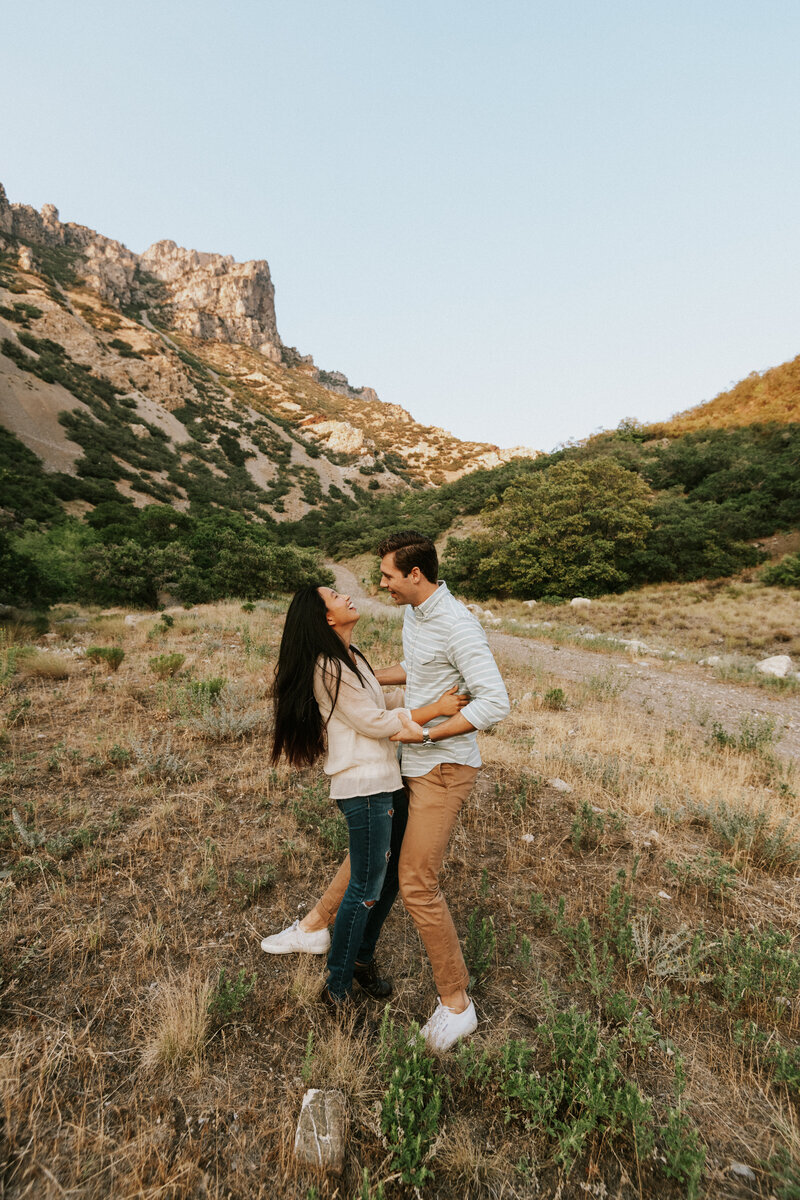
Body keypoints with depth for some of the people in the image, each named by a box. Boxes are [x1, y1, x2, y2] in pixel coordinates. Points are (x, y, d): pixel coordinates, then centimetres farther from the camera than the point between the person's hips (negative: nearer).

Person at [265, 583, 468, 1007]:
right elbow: (373, 722, -17)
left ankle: (362, 958, 40)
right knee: (366, 889, 4)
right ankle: (337, 988, 26)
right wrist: (434, 709, -14)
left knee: (391, 876, 19)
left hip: (387, 780, 9)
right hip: (363, 786, -9)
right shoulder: (327, 667, -18)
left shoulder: (351, 658, 12)